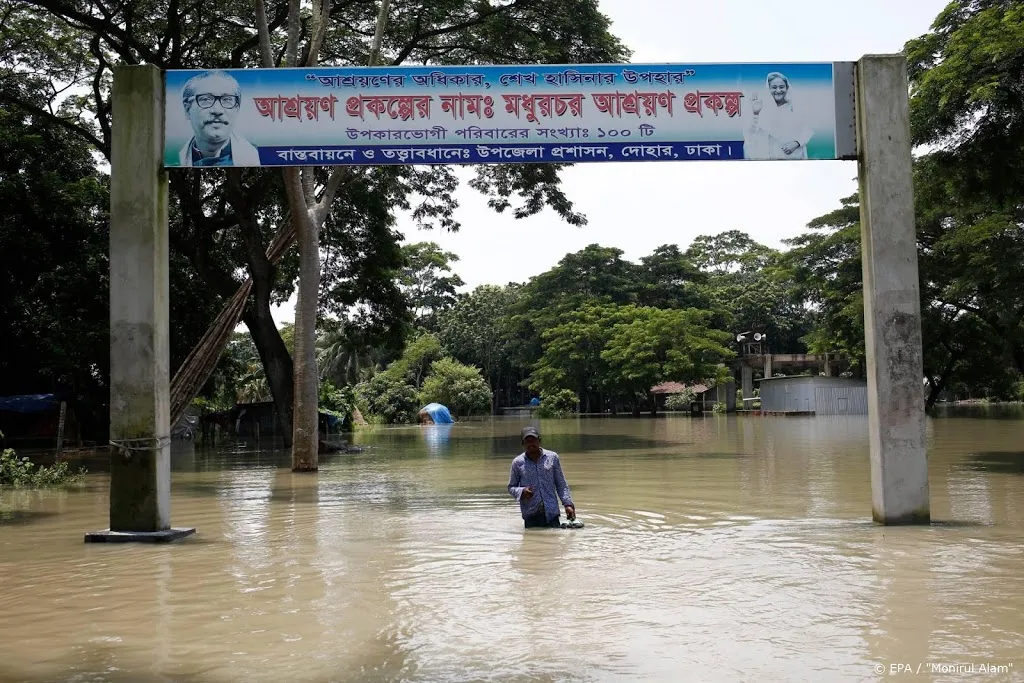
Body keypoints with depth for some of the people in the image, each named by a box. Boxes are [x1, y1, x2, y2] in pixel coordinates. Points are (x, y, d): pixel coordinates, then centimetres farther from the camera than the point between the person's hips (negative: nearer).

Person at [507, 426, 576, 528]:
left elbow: (561, 484, 11)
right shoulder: (517, 462, 3)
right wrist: (521, 491, -9)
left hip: (552, 513, 1)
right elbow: (511, 487, 12)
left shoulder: (552, 457, 6)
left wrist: (568, 504, 1)